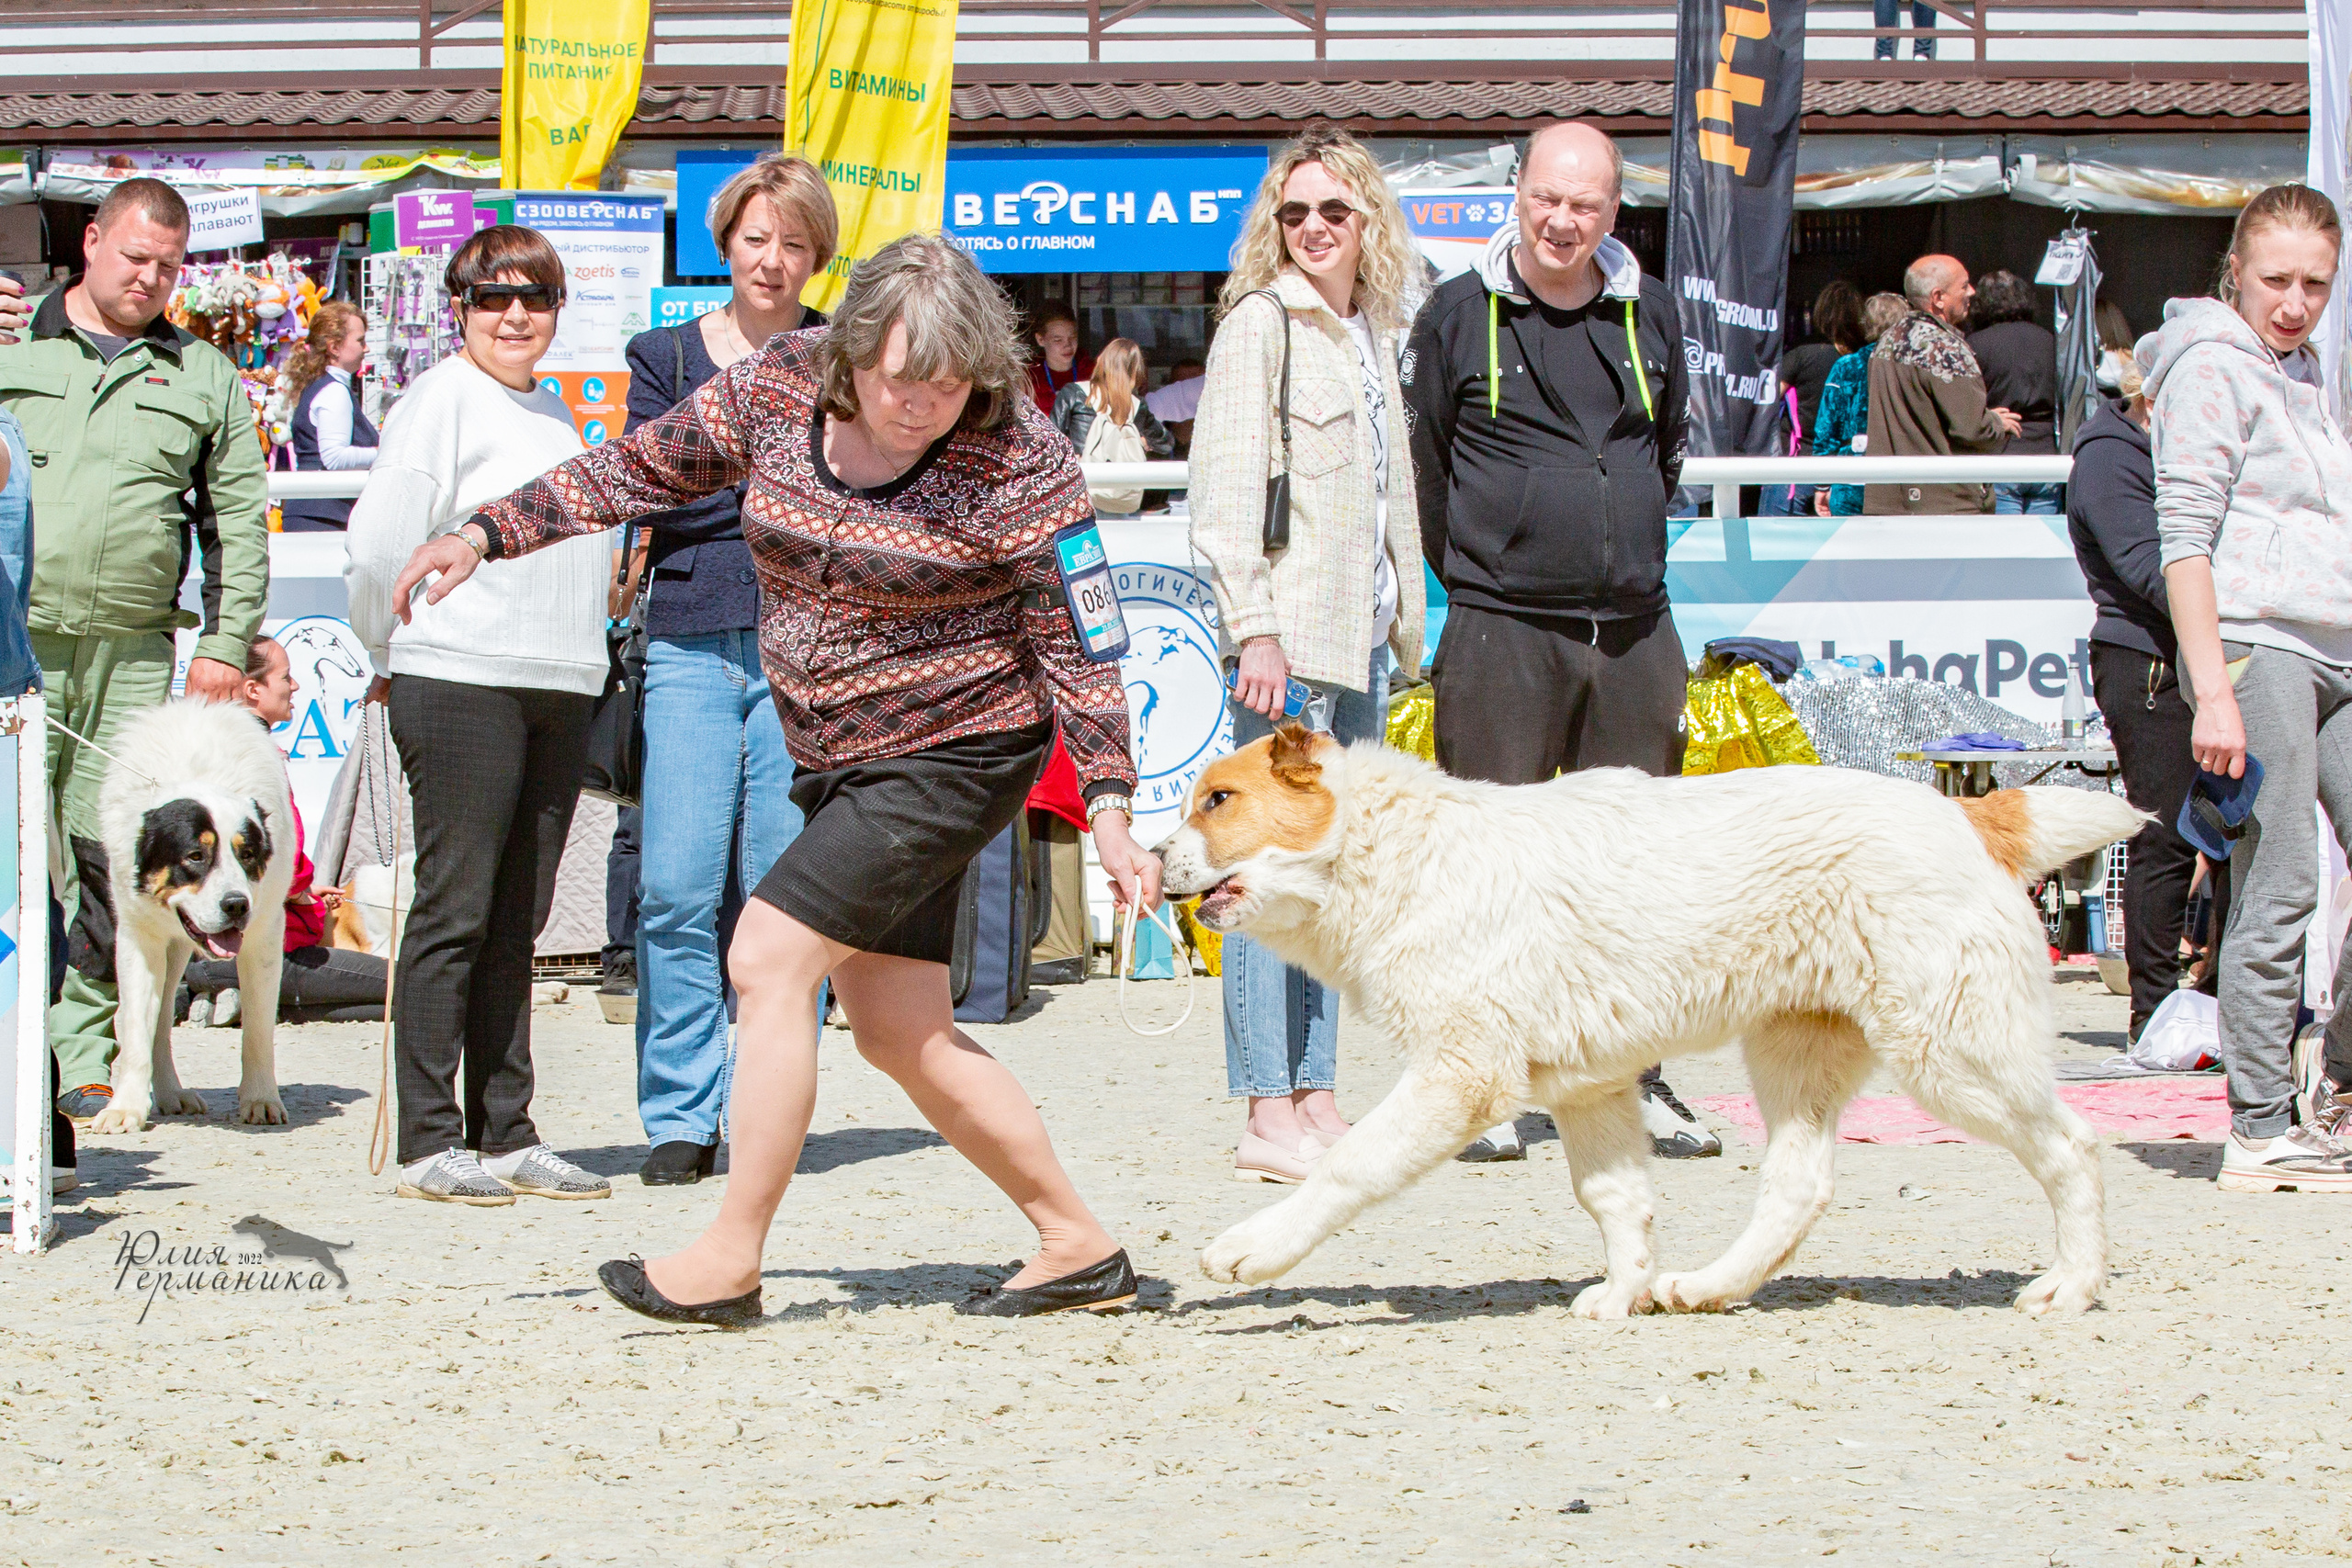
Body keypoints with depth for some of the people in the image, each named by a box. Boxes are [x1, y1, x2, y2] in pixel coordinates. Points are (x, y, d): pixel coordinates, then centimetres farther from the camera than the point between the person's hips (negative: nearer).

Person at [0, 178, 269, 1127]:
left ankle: (84, 1055, 6)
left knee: (109, 853, 0)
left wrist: (226, 643, 6)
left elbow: (239, 521, 14)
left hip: (134, 653, 1)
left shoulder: (203, 376, 14)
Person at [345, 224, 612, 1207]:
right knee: (454, 910, -6)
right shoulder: (444, 399, -5)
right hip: (459, 684, -7)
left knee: (518, 920, 8)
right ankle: (429, 1144, -4)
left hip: (560, 685, 7)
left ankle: (506, 1135, 12)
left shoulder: (557, 414, 19)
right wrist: (393, 657, 1)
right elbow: (379, 543, -9)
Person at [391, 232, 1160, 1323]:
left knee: (768, 958, -14)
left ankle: (730, 1260, -6)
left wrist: (1107, 809, -17)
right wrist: (489, 534, 4)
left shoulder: (1016, 460, -16)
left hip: (954, 754, -7)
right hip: (833, 758, 7)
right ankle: (1079, 1247, 15)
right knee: (899, 1033, 5)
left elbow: (1073, 641, -12)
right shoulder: (779, 389, -3)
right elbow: (644, 467, 9)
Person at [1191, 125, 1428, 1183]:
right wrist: (1253, 626, -18)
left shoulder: (1375, 331, 17)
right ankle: (1268, 1118, -6)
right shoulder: (1259, 322, -6)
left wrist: (1404, 622, 18)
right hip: (1286, 630, -8)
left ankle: (1315, 1098, 15)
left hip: (1361, 632, 8)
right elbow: (1224, 487, -11)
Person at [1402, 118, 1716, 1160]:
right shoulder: (1460, 314, -1)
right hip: (1502, 632, -4)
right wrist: (1471, 569, 6)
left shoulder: (1649, 315, 10)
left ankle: (1633, 1076, 15)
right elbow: (1419, 458, 5)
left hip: (1632, 632, 4)